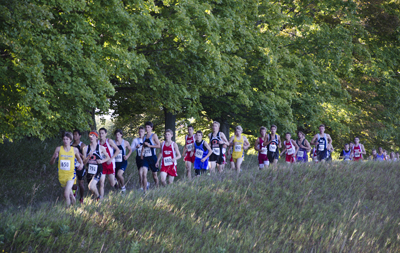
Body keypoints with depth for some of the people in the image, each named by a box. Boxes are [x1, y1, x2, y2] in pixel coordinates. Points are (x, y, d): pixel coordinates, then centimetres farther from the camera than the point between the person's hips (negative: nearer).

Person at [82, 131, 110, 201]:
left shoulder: (101, 148, -1)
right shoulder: (86, 148, 5)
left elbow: (108, 157, 11)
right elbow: (84, 162, 3)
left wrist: (102, 161, -9)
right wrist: (89, 156, -16)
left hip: (98, 171, -4)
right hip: (89, 171, 4)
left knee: (91, 186, -22)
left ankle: (98, 197, 2)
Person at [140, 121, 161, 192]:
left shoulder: (154, 136, -4)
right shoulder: (145, 136, 14)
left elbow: (159, 146, -12)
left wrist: (149, 145, -18)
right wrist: (142, 153, 10)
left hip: (152, 157, -4)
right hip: (145, 157, 4)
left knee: (154, 174, 8)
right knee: (144, 174, -11)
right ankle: (144, 190, -12)